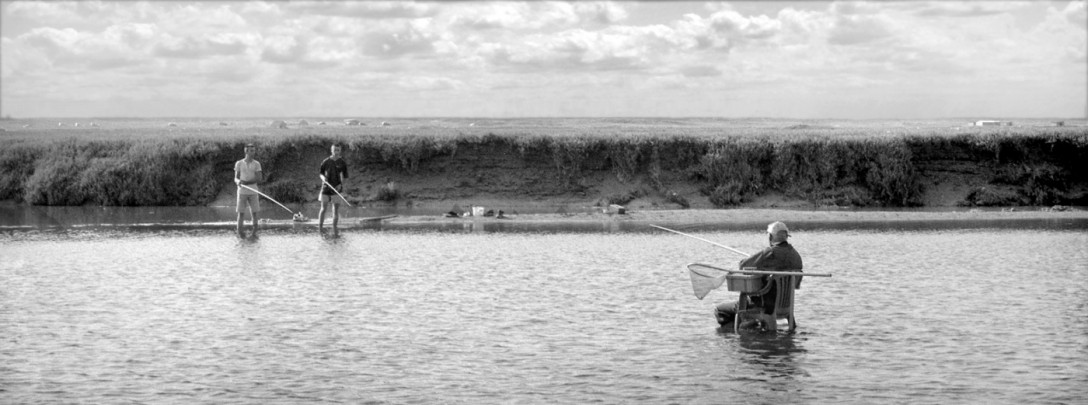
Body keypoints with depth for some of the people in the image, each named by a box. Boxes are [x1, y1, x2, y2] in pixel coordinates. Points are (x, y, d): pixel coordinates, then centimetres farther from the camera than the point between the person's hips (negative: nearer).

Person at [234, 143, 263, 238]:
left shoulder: (256, 164, 4)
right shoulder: (239, 164, 4)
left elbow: (259, 179, -5)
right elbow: (235, 178, 3)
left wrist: (246, 182, -17)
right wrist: (238, 181, -22)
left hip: (253, 192, 1)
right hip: (242, 192, -1)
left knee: (254, 213, 0)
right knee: (241, 213, -1)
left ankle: (254, 233, 4)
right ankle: (240, 233, 3)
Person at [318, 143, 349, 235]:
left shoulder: (342, 163, 1)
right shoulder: (326, 162, 1)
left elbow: (344, 176, 8)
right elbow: (321, 173, 9)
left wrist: (341, 184, -9)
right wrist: (323, 178, -13)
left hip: (336, 189, 0)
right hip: (326, 187, 0)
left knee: (336, 209, 1)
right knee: (323, 208, 2)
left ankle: (334, 230, 9)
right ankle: (320, 227, 13)